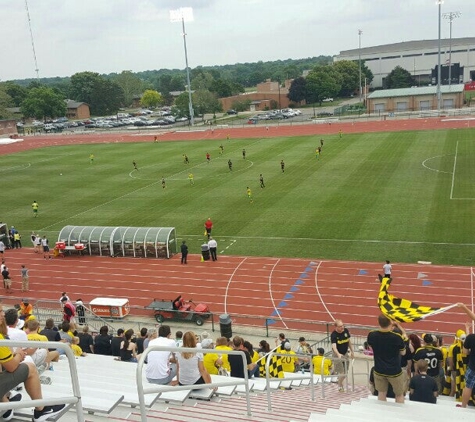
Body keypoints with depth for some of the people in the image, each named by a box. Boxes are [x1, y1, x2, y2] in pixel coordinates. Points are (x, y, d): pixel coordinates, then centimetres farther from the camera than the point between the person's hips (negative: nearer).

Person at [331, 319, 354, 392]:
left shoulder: (346, 331, -8)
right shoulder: (334, 335, -24)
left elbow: (349, 341, 7)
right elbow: (333, 346, -35)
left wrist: (352, 351, 11)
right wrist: (338, 354, -51)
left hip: (345, 353, 6)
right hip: (337, 354, -5)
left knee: (345, 371, 14)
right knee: (341, 372, -7)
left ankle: (340, 383, 36)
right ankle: (340, 386, 17)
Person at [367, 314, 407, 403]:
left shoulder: (371, 335, -16)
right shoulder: (397, 337, -25)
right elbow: (403, 353, -5)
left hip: (379, 370, 3)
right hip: (394, 371, -3)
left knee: (381, 393, 20)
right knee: (399, 395, 18)